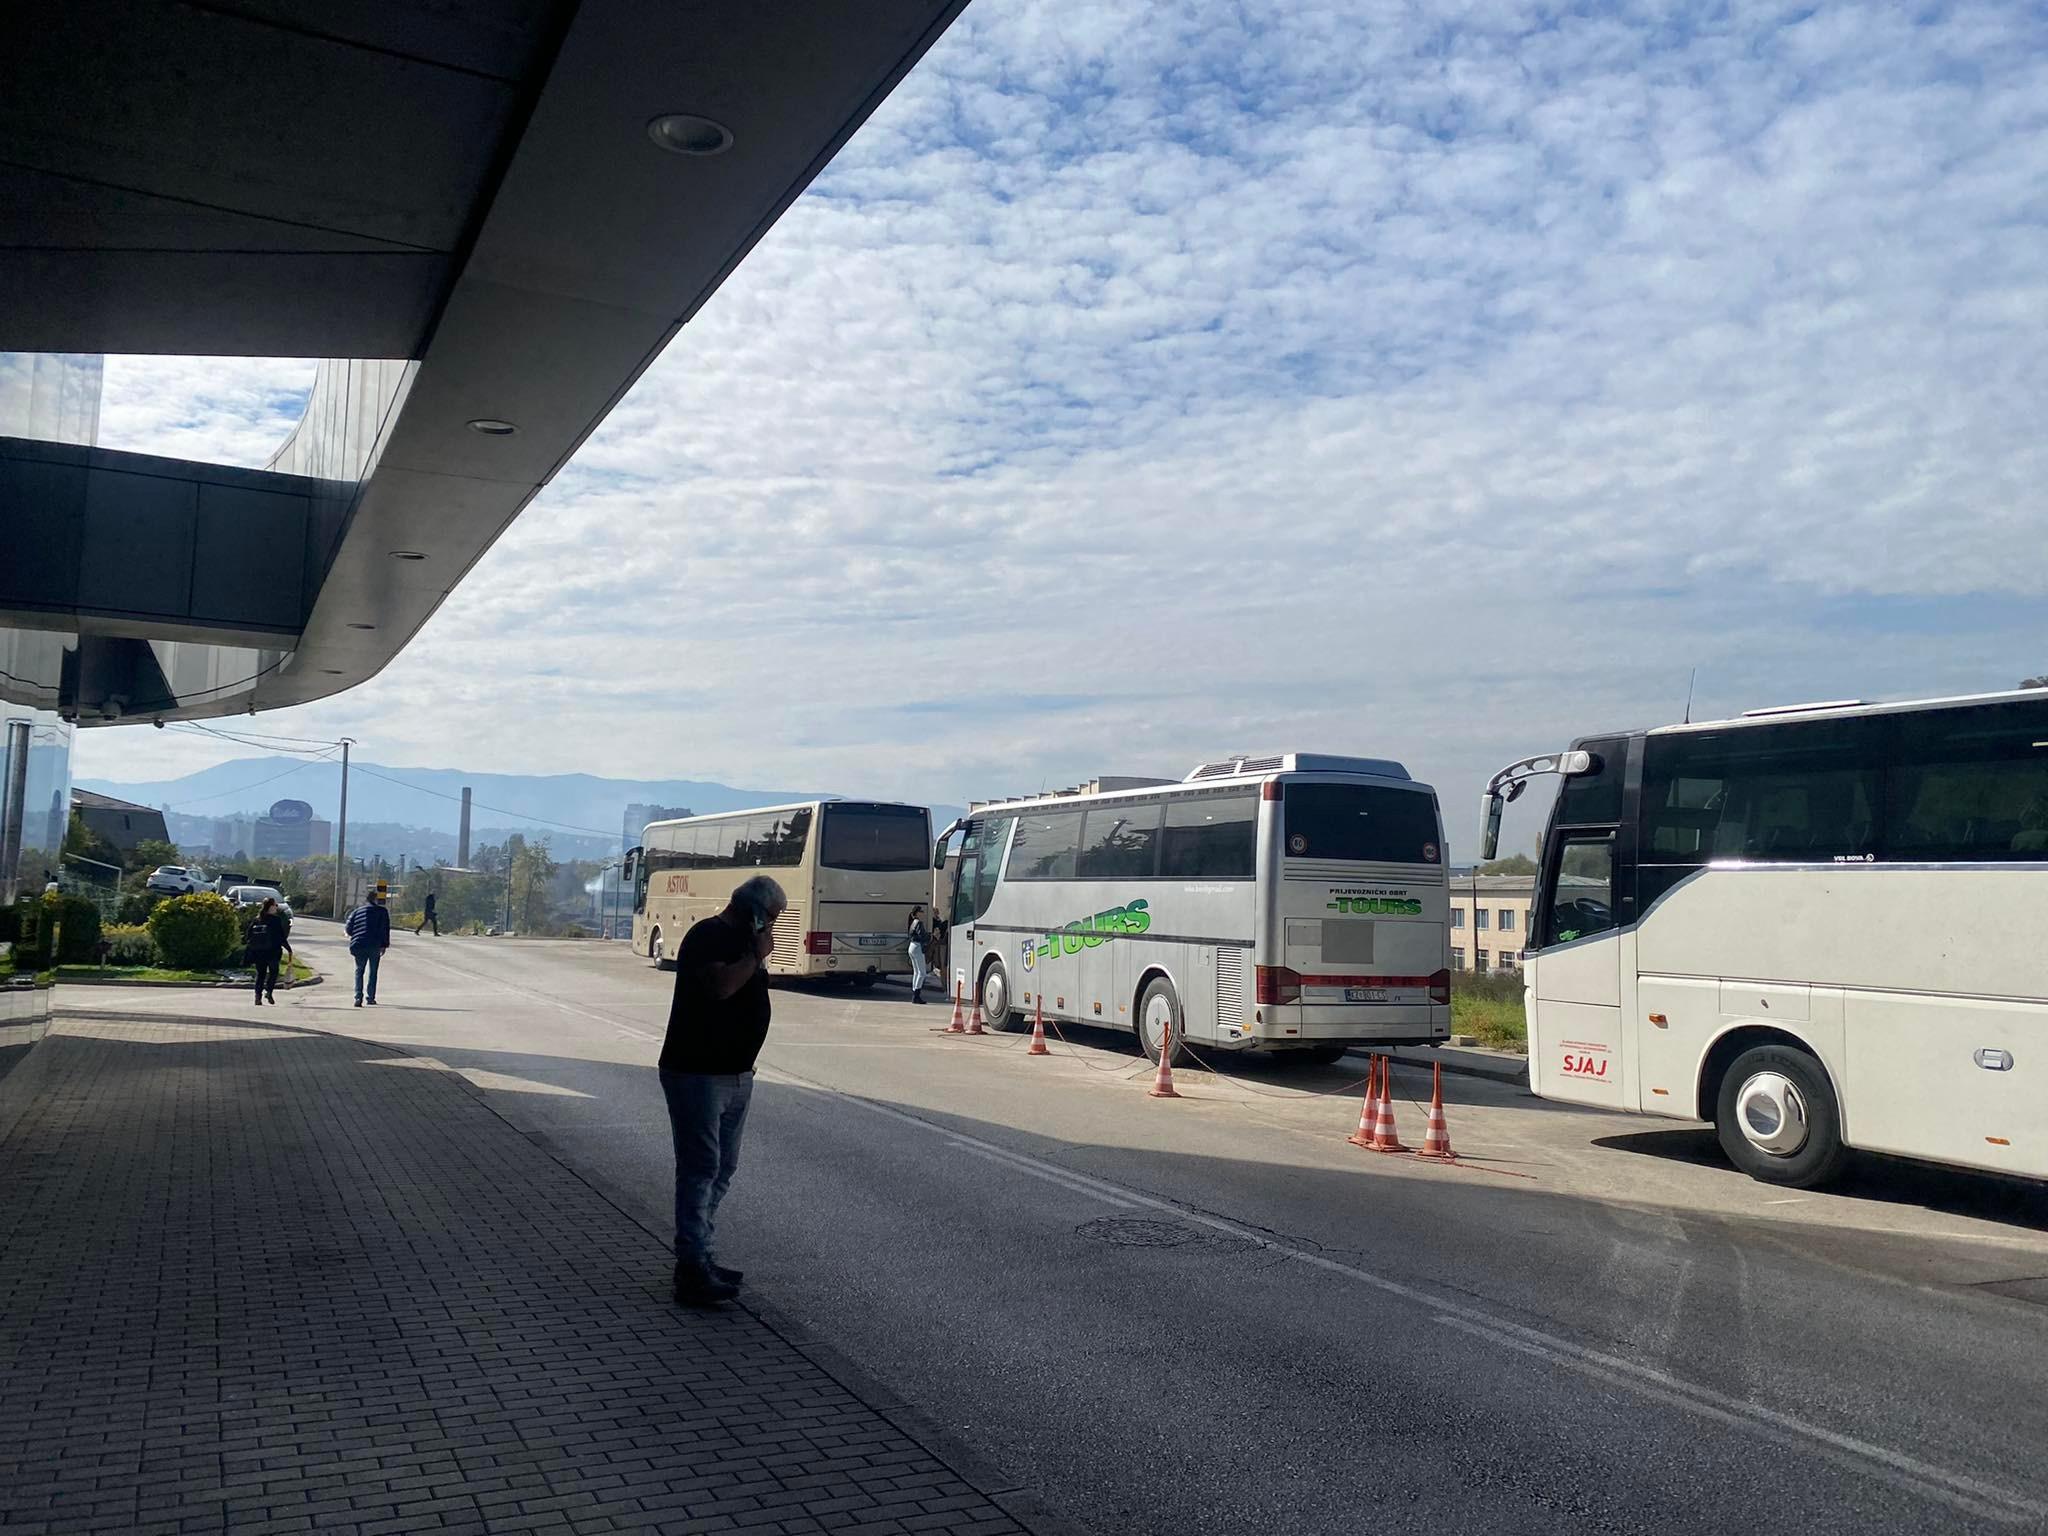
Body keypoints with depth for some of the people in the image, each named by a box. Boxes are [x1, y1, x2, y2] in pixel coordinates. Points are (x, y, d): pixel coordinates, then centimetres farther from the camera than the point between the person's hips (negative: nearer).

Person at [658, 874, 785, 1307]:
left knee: (722, 1169, 13)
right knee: (700, 1169, -10)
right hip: (697, 1074, -10)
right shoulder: (708, 936, -13)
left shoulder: (743, 940, 16)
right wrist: (757, 955, -18)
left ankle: (698, 1256, 22)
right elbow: (720, 985, -29)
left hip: (735, 1074, 10)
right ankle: (692, 1271, -8)